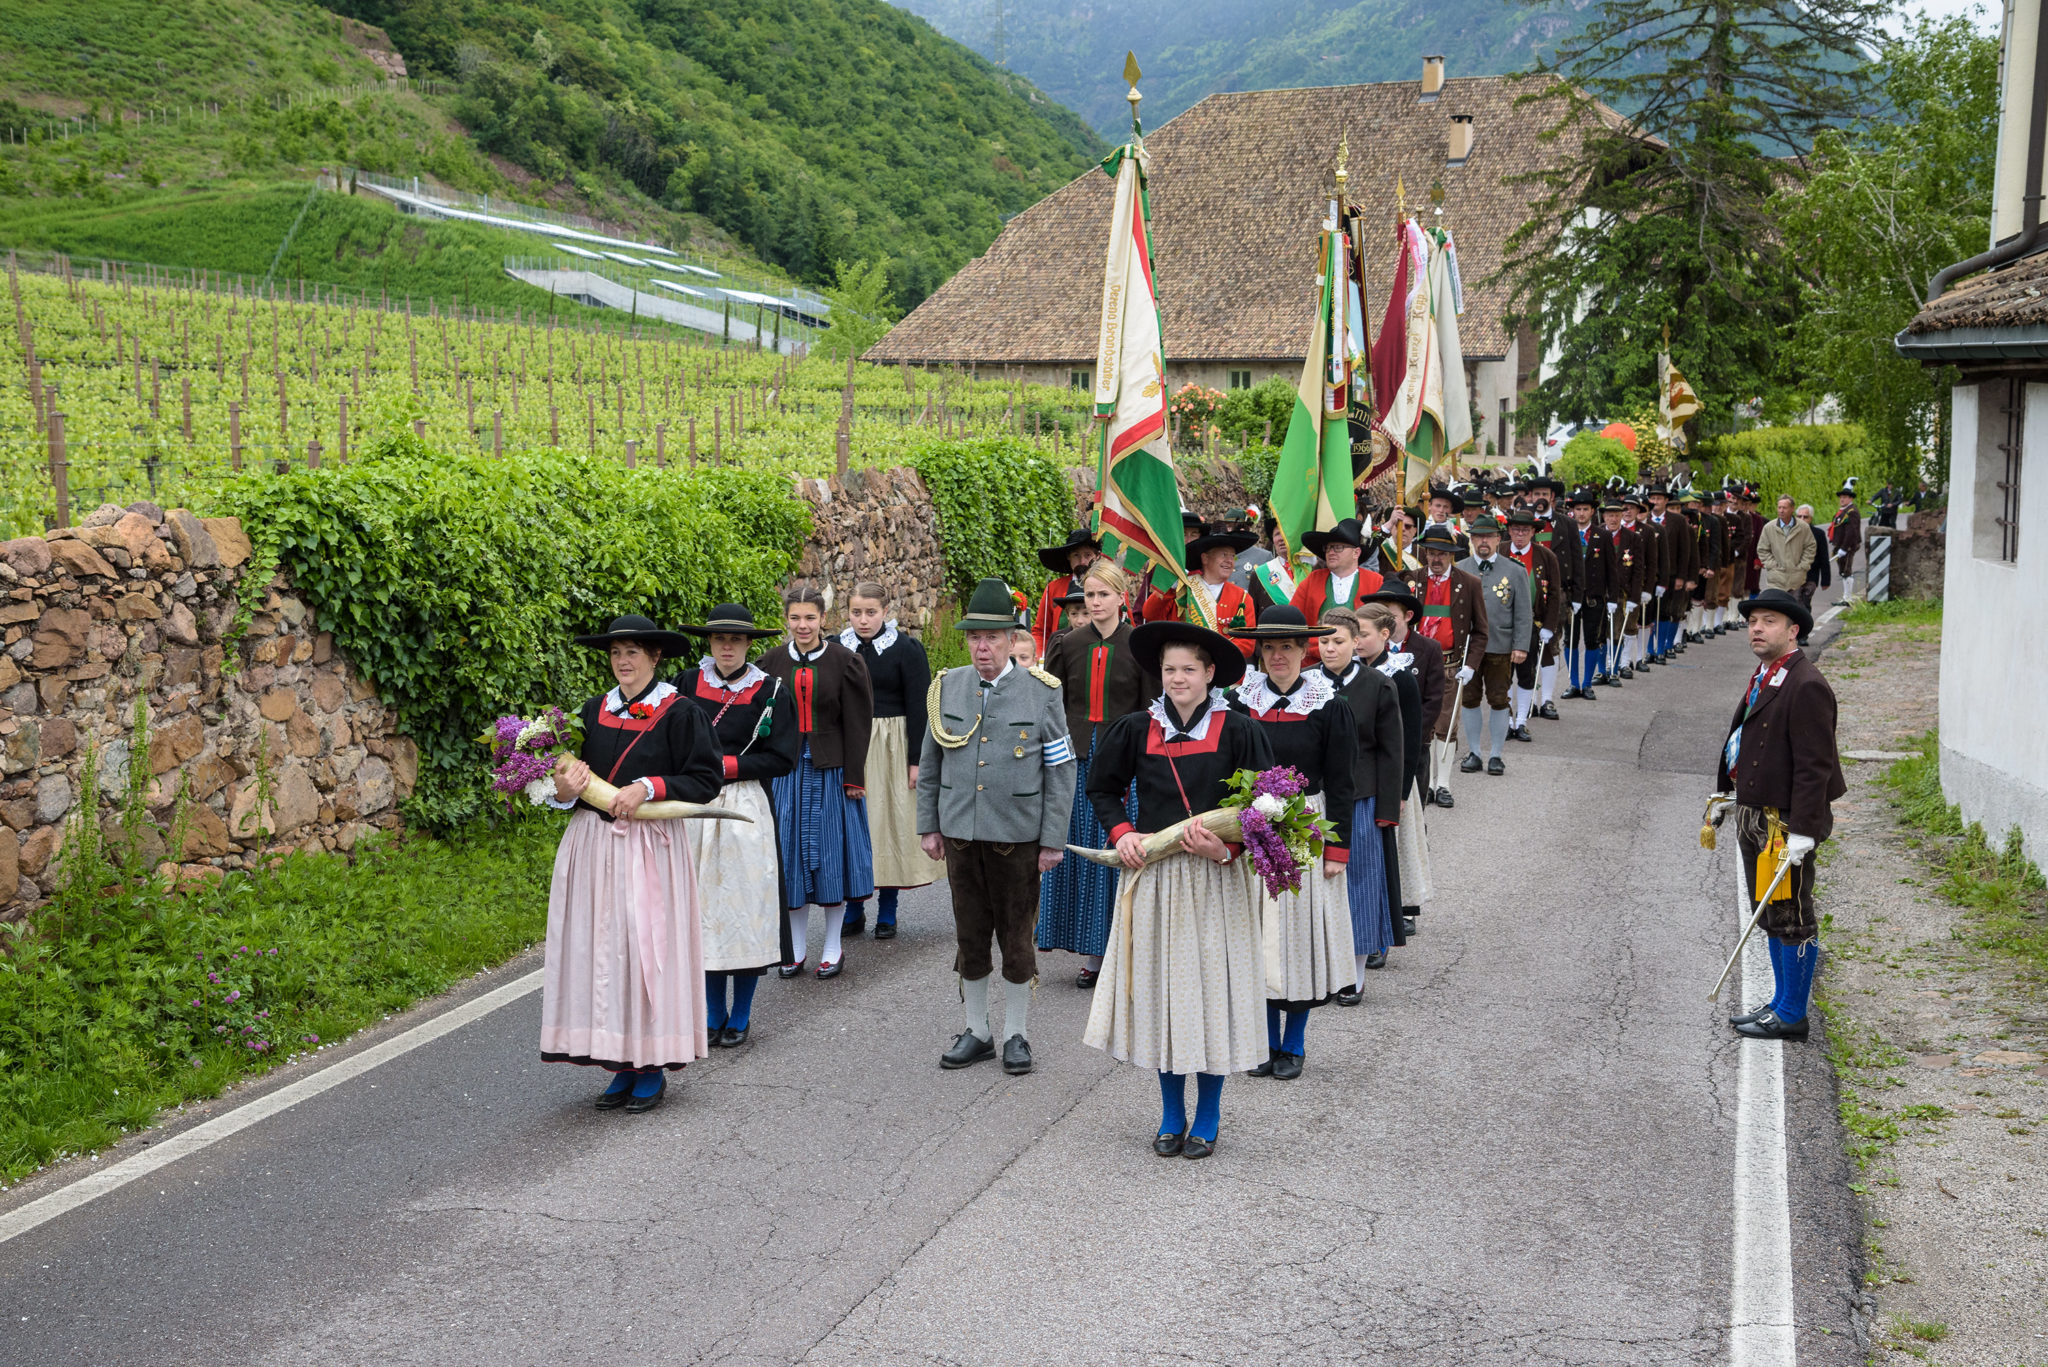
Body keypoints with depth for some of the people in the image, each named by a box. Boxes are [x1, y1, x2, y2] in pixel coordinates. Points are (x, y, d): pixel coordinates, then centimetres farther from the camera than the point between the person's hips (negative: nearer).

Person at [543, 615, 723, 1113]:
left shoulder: (678, 714, -5)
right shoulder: (593, 712, 10)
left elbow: (705, 781, -8)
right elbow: (572, 773, 16)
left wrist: (648, 787, -18)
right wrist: (565, 790, -6)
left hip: (650, 848, -5)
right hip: (593, 846, 5)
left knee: (646, 949, -3)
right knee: (601, 951, 5)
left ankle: (652, 1067, 8)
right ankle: (623, 1065, 14)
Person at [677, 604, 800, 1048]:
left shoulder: (769, 691, -2)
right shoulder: (688, 683, 5)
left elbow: (782, 760, -5)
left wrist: (724, 765, -11)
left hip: (746, 811, -2)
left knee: (745, 909, 1)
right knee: (704, 910, 6)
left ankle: (740, 1017, 14)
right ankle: (713, 1016, 18)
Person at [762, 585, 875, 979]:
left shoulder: (844, 661, -3)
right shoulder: (773, 663, 5)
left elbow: (857, 723, -3)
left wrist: (854, 777, -8)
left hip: (831, 769, -2)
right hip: (786, 770, 3)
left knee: (830, 856, 3)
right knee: (791, 855, 5)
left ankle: (833, 949, 14)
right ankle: (797, 948, 16)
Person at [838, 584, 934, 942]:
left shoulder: (906, 649, -4)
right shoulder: (837, 649, 5)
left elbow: (918, 707, -4)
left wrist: (916, 759, -9)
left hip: (891, 747, -3)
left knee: (889, 821, 1)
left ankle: (887, 912, 11)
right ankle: (854, 909, 13)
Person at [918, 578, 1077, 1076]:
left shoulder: (1042, 692, -5)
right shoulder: (947, 688, 4)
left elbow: (1061, 771, -3)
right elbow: (929, 764, 12)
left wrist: (1053, 842, -6)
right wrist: (928, 826, 8)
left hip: (1018, 836, -3)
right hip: (960, 834, 3)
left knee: (1016, 937, 6)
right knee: (969, 936, 10)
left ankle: (1017, 1035, 19)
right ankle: (977, 1031, 23)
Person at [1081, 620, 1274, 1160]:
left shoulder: (1238, 730, -4)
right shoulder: (1137, 729, 3)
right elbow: (1102, 786, 16)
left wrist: (1226, 847, -17)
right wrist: (1121, 833, 0)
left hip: (1217, 881, -2)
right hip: (1155, 877, 2)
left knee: (1213, 987, 2)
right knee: (1160, 987, 6)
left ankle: (1207, 1120, 17)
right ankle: (1172, 1115, 21)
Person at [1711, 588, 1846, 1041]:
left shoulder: (1806, 687, -18)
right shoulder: (1764, 677, 13)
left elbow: (1814, 765, -21)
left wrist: (1802, 831, -22)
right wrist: (1728, 792, 23)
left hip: (1786, 823, -10)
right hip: (1755, 815, 10)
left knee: (1792, 918, 1)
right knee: (1771, 918, 18)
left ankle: (1791, 1015, 9)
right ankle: (1782, 1002, 30)